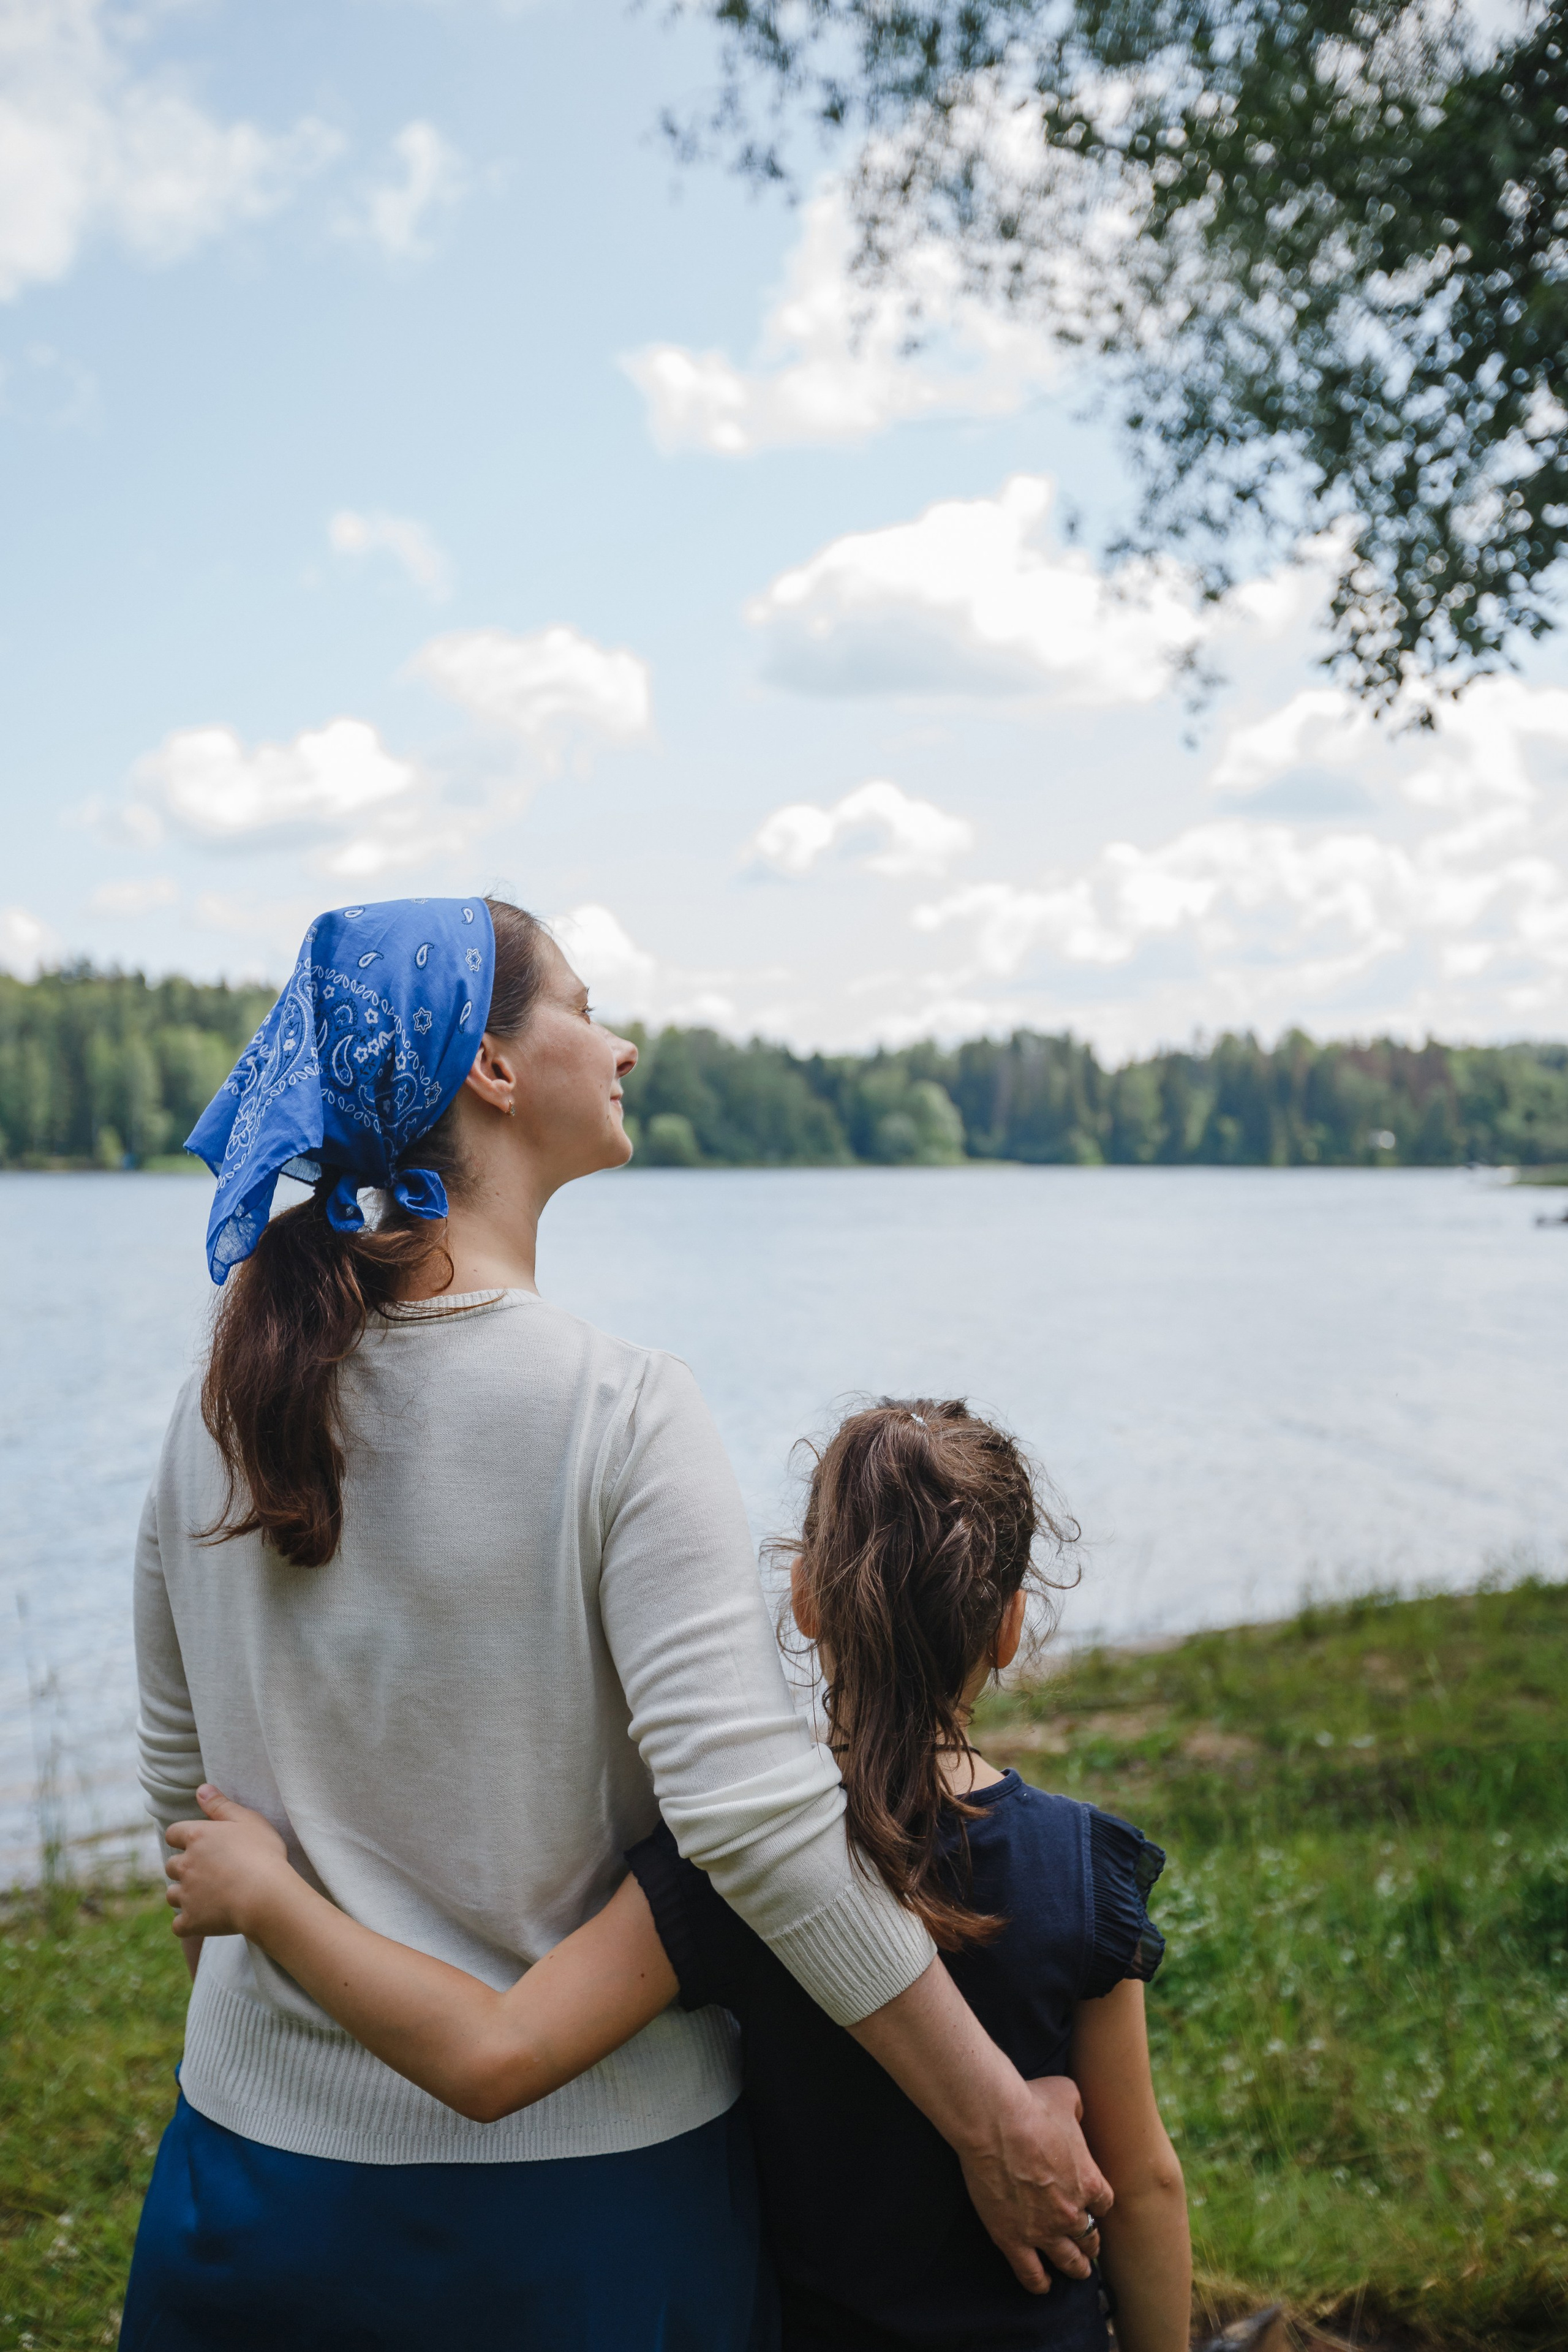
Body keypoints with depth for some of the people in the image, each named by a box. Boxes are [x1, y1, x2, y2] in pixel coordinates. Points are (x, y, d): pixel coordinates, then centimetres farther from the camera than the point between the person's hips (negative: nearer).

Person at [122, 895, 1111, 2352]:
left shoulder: (219, 1409, -2)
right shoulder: (615, 1411, -19)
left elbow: (187, 1788, 8)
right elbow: (754, 1809, -25)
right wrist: (999, 2123, -17)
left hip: (261, 2140, 4)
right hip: (581, 2177, -4)